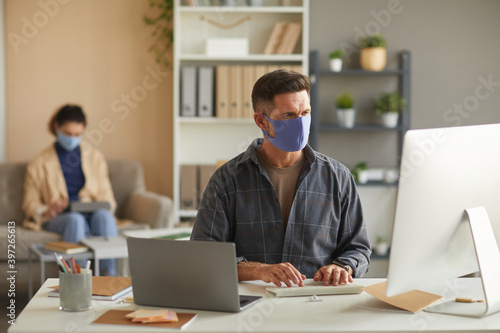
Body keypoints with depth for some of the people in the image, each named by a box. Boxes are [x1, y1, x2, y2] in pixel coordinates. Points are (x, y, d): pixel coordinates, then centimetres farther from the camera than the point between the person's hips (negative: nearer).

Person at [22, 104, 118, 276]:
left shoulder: (95, 156, 17)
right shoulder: (39, 163, 10)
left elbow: (105, 195, 17)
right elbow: (30, 203, 10)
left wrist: (104, 207, -7)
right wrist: (46, 211, -13)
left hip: (91, 214, 2)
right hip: (58, 218, -2)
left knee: (103, 216, -35)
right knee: (75, 220, -37)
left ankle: (109, 276, -41)